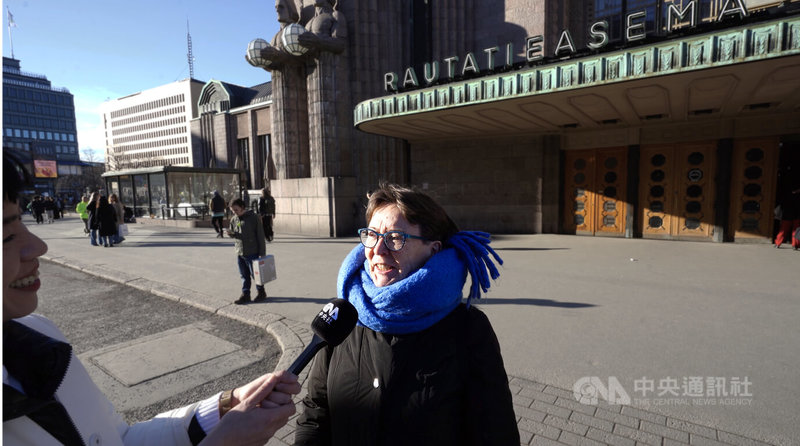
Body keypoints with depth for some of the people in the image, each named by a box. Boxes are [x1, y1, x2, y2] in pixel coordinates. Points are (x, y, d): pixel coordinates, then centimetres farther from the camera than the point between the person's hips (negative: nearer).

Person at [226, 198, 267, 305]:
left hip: (252, 253, -5)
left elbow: (260, 236, -9)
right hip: (239, 253, 5)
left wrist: (262, 252, -11)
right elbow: (231, 231, 20)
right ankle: (245, 294, 21)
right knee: (244, 275, 12)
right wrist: (231, 234, -7)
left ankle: (261, 292, 22)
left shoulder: (253, 218, -9)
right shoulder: (234, 219, 8)